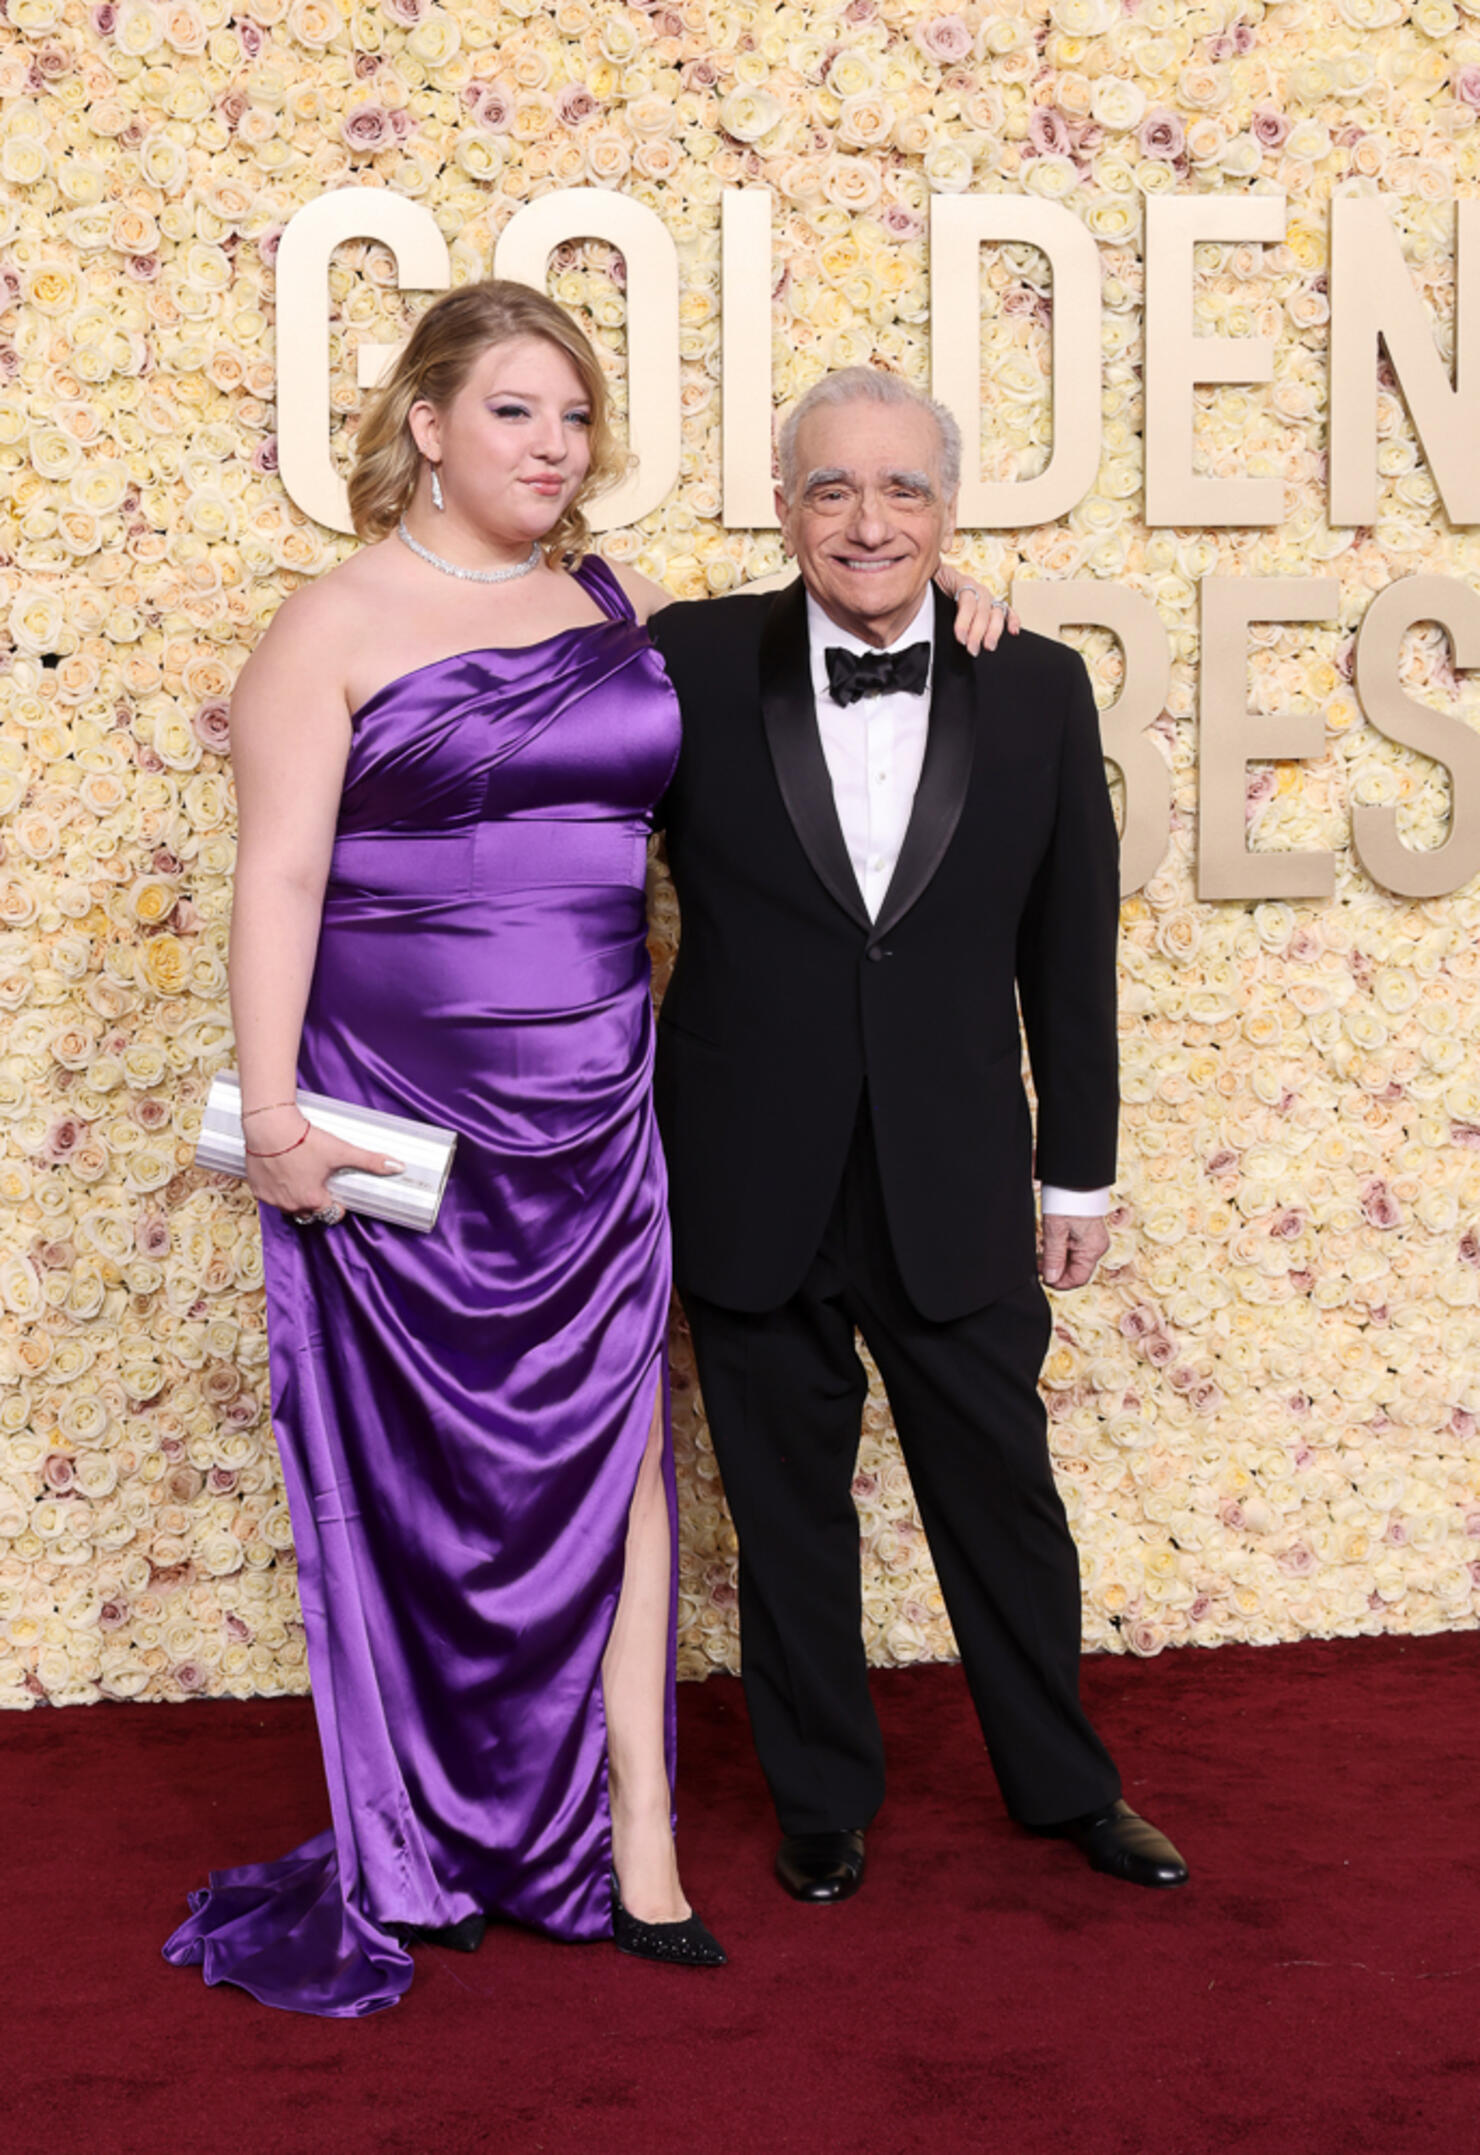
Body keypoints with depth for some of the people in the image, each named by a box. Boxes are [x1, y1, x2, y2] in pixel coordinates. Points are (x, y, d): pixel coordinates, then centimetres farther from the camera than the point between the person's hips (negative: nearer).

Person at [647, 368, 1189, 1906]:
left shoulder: (1038, 689, -1)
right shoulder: (691, 666, -6)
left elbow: (1069, 949, 4)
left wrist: (1080, 1168, 7)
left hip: (953, 1186, 1)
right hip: (751, 1186, -1)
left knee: (1003, 1489, 13)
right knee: (787, 1507, 13)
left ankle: (1063, 1784, 35)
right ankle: (822, 1801, 33)